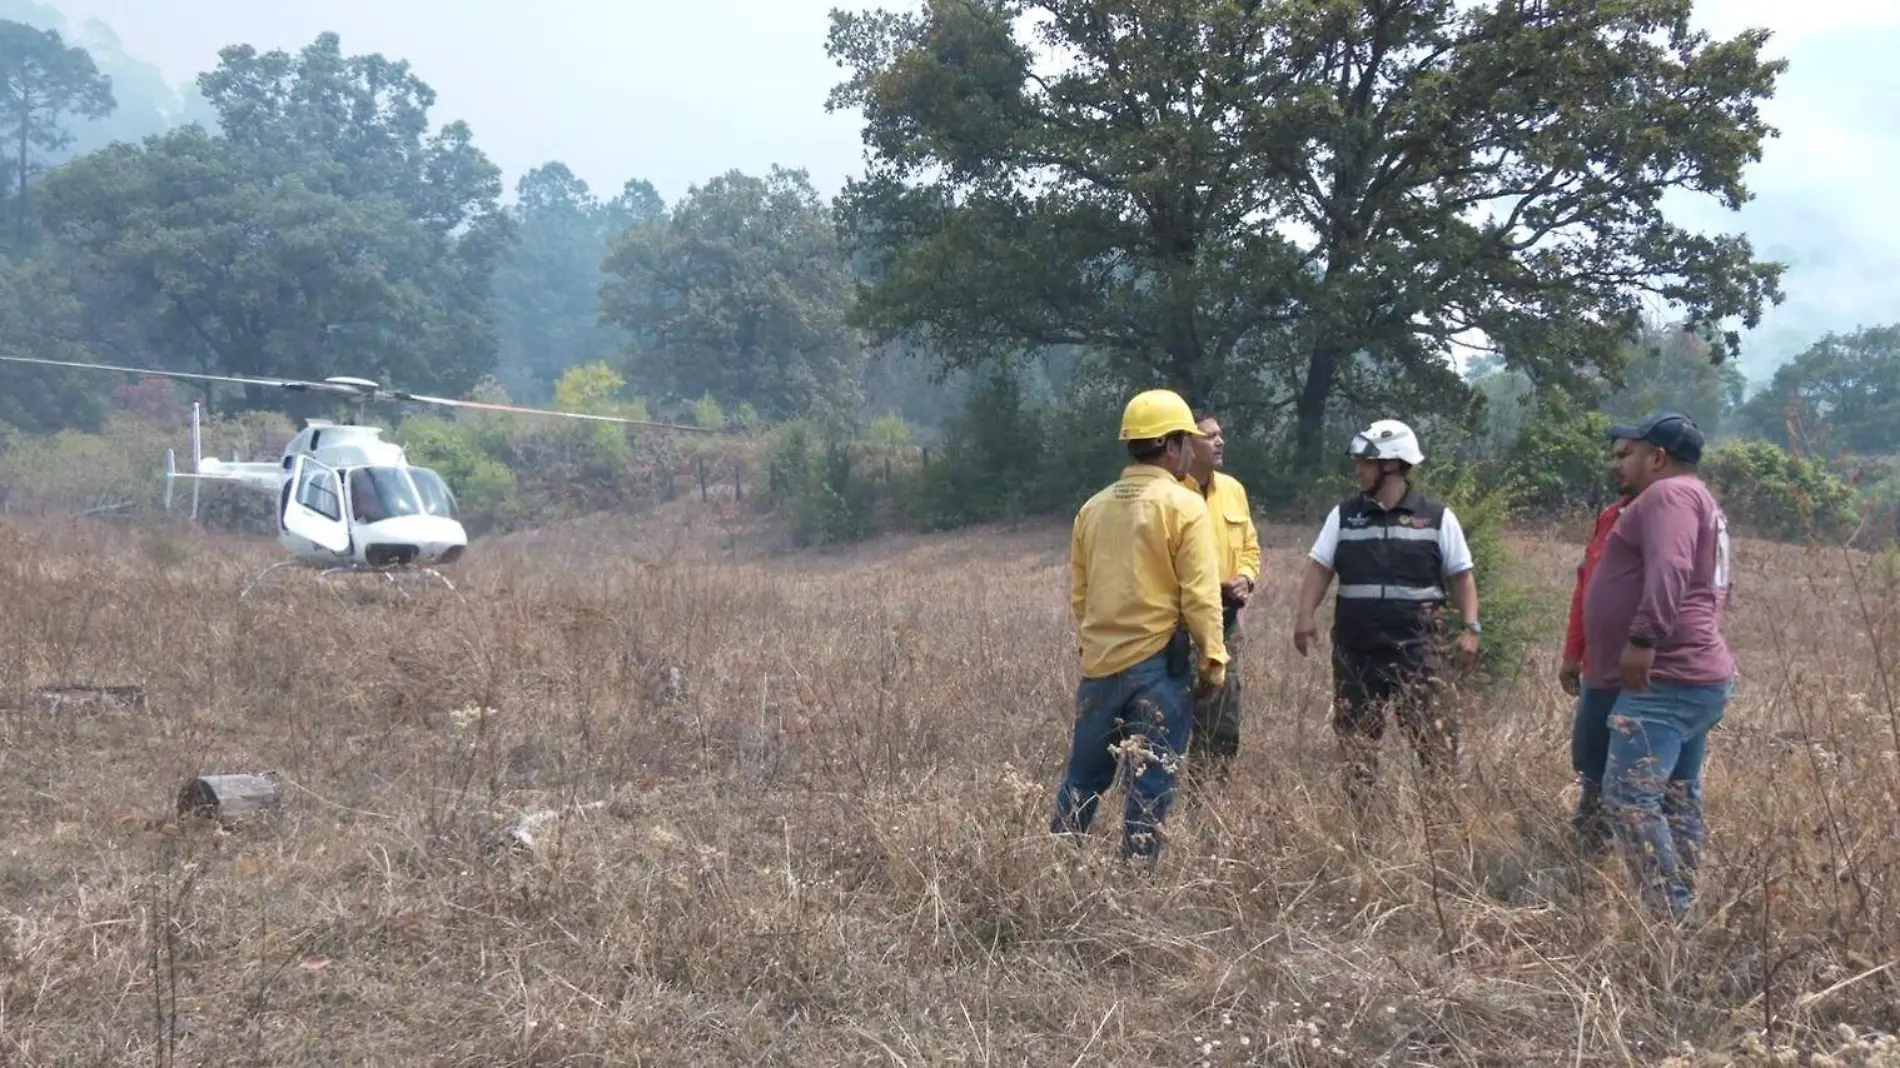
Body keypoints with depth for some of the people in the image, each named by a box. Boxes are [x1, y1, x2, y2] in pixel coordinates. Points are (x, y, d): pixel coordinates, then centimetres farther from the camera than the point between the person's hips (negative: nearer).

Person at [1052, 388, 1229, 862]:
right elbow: (1200, 595, -12)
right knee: (1151, 783, 3)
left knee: (1083, 777, 16)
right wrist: (1213, 656, -4)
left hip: (1099, 662, 5)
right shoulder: (1184, 506, -9)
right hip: (1159, 662, -5)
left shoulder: (1094, 507, 7)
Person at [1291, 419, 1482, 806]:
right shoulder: (1344, 515, 7)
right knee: (1355, 731, 8)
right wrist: (1305, 615, -7)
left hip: (1416, 645, -3)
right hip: (1355, 644, 3)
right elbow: (1319, 567, 5)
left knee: (1431, 730, -5)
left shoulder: (1436, 517, 1)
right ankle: (1358, 811, 18)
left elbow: (1462, 574, 5)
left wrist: (1470, 628, -3)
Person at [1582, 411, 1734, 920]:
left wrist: (1644, 639, -32)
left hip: (1664, 680, -12)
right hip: (1696, 676, 12)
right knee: (1679, 802, 12)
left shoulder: (1669, 493, -9)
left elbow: (1669, 569, -25)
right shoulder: (1701, 502, 25)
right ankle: (1682, 910, 15)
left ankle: (1670, 917, -17)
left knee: (1628, 799, -16)